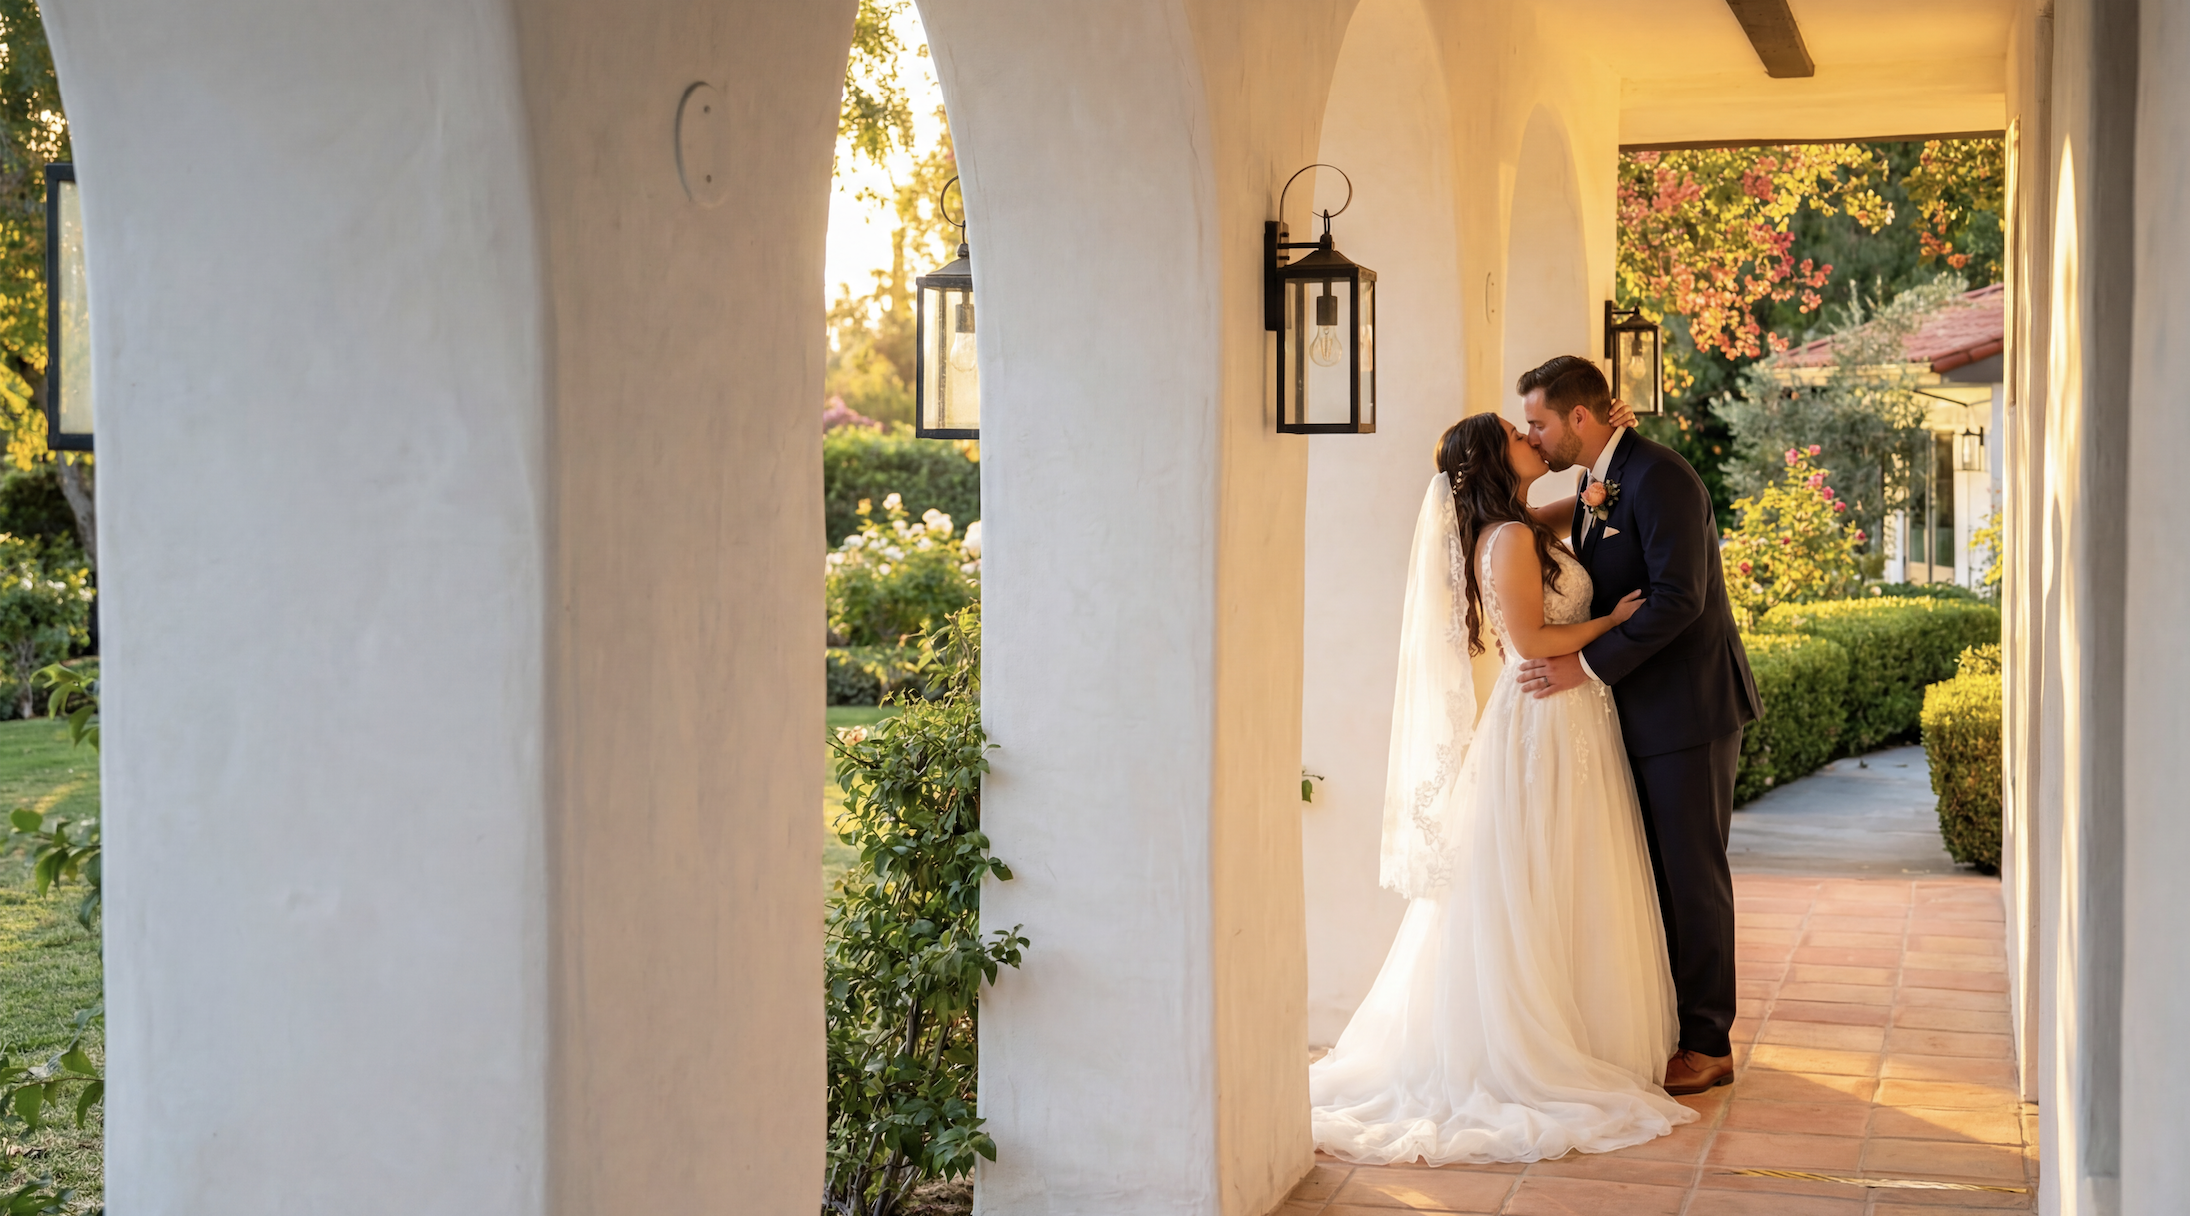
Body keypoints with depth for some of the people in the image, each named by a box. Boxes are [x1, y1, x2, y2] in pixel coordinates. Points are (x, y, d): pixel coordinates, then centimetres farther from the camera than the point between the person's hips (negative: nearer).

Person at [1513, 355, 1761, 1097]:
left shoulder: (1659, 478, -17)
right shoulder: (1595, 485, 13)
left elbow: (1678, 598, -24)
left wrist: (1589, 665, -22)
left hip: (1690, 707, -9)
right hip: (1643, 710, 9)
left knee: (1692, 874, -2)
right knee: (1656, 873, 12)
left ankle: (1708, 1044, 8)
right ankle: (1665, 1028, 20)